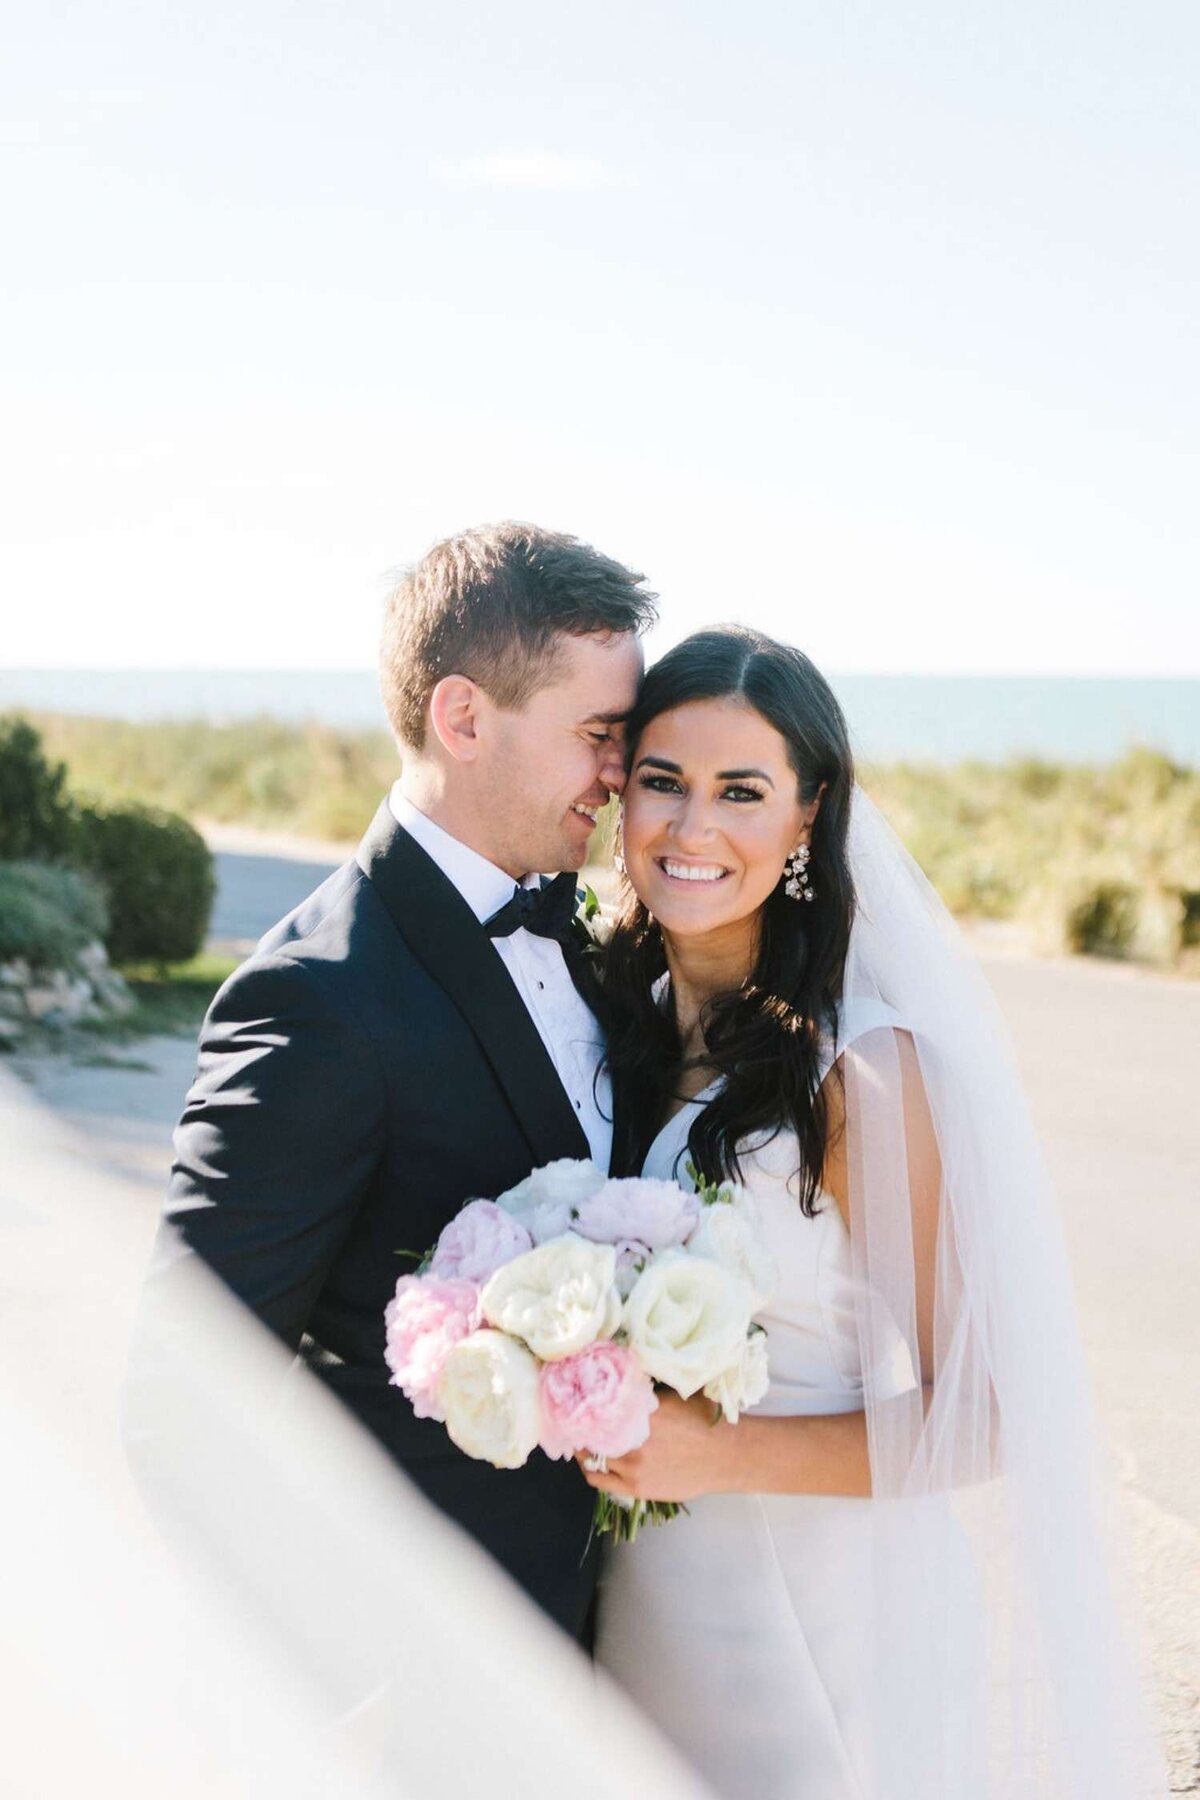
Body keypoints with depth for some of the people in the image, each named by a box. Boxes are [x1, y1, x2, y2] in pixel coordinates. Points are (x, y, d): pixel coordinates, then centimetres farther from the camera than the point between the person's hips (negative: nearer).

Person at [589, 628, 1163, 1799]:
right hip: (640, 1600, 6)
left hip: (818, 1615, -6)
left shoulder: (869, 1066, -22)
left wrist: (725, 1454, -25)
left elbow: (984, 1418, -19)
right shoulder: (627, 1017, -1)